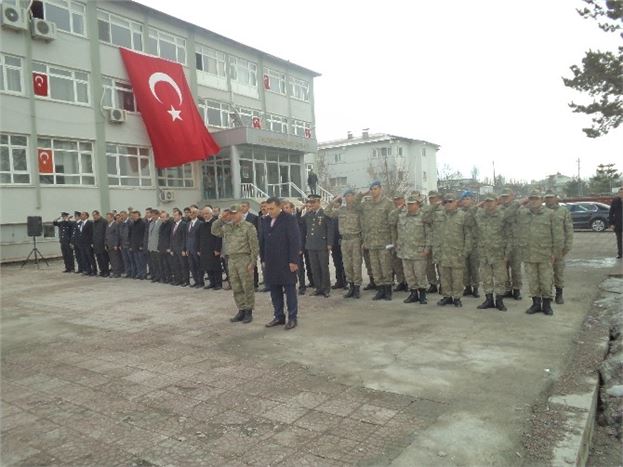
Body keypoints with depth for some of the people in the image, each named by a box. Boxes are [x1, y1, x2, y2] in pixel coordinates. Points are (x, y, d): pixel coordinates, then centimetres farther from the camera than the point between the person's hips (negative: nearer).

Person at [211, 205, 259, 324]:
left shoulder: (248, 227, -8)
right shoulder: (227, 227, 12)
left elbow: (254, 246, -9)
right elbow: (215, 231, 15)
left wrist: (252, 262, -13)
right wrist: (220, 219, 4)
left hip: (244, 259, -6)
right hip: (231, 260, 6)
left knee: (247, 287, 1)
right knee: (236, 288, 11)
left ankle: (249, 311, 12)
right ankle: (241, 310, 21)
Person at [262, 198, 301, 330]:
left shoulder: (289, 219, -8)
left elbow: (295, 241, -12)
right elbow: (264, 241, 15)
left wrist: (293, 261, -16)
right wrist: (264, 259, 11)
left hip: (286, 263, -6)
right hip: (271, 263, 6)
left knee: (290, 290, 3)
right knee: (275, 291, 11)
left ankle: (292, 318, 12)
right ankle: (279, 316, 23)